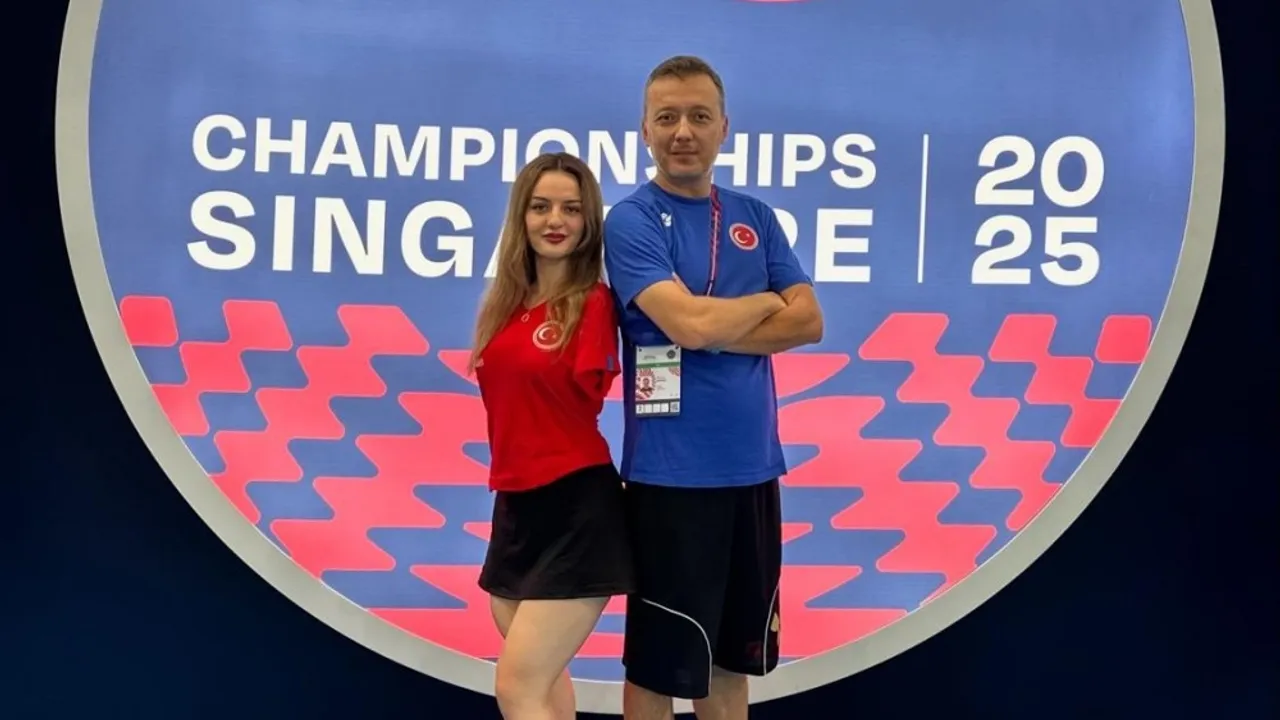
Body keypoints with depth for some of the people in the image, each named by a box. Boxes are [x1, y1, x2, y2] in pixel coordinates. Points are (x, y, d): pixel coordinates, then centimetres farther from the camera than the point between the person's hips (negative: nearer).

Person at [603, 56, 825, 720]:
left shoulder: (755, 218, 10)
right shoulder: (632, 220, -7)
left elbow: (809, 322, 1)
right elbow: (688, 321, -21)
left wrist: (716, 331, -12)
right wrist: (765, 303, -3)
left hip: (753, 468, 6)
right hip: (673, 473, -5)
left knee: (731, 652, 17)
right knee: (657, 661, 7)